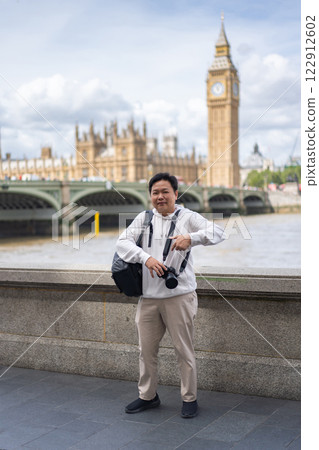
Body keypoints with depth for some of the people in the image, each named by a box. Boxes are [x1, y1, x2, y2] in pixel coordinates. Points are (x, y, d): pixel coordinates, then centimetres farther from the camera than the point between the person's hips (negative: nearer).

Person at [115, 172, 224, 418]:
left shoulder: (187, 217, -1)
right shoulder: (144, 218, 9)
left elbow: (218, 232, -15)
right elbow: (123, 242, -3)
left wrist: (191, 238, -33)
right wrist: (146, 258, -20)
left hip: (179, 295, -4)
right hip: (148, 297, 4)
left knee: (184, 350, 4)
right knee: (146, 349, 14)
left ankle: (190, 398, 21)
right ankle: (148, 396, 32)